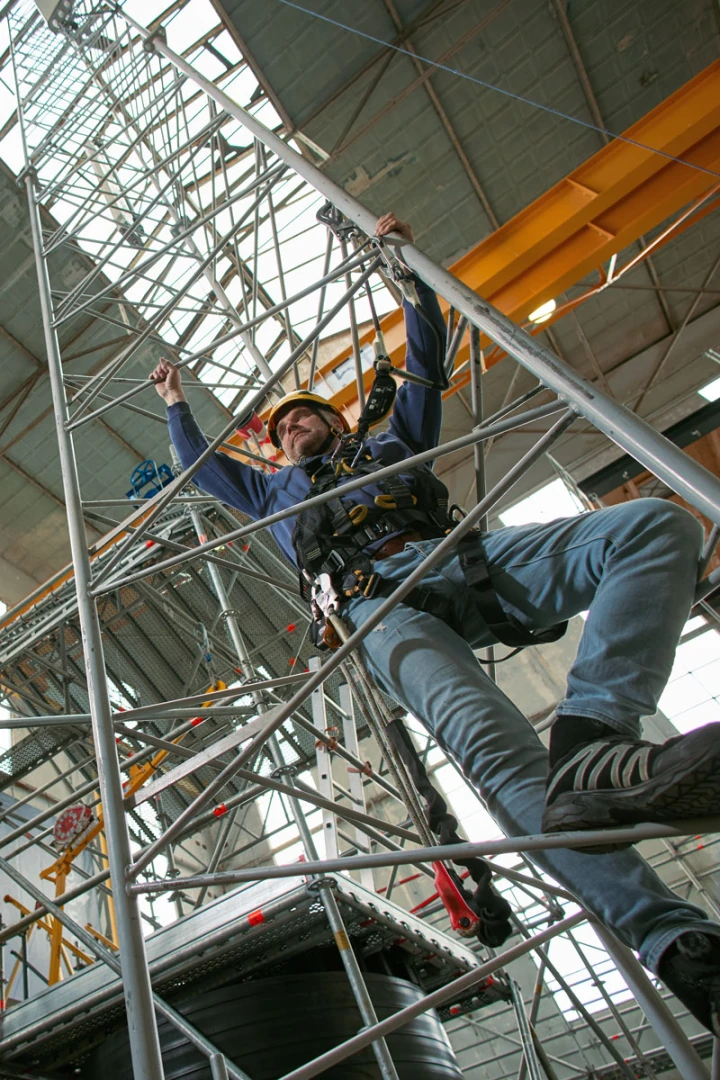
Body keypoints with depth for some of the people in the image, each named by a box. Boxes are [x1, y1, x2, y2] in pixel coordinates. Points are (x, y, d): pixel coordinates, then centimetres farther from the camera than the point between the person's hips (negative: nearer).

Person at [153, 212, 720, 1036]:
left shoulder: (392, 441, 40)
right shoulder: (276, 493, 41)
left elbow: (427, 358, 41)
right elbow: (200, 467, 50)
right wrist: (176, 403, 58)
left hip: (469, 557, 3)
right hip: (380, 602, -2)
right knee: (492, 748, -36)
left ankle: (590, 741, -47)